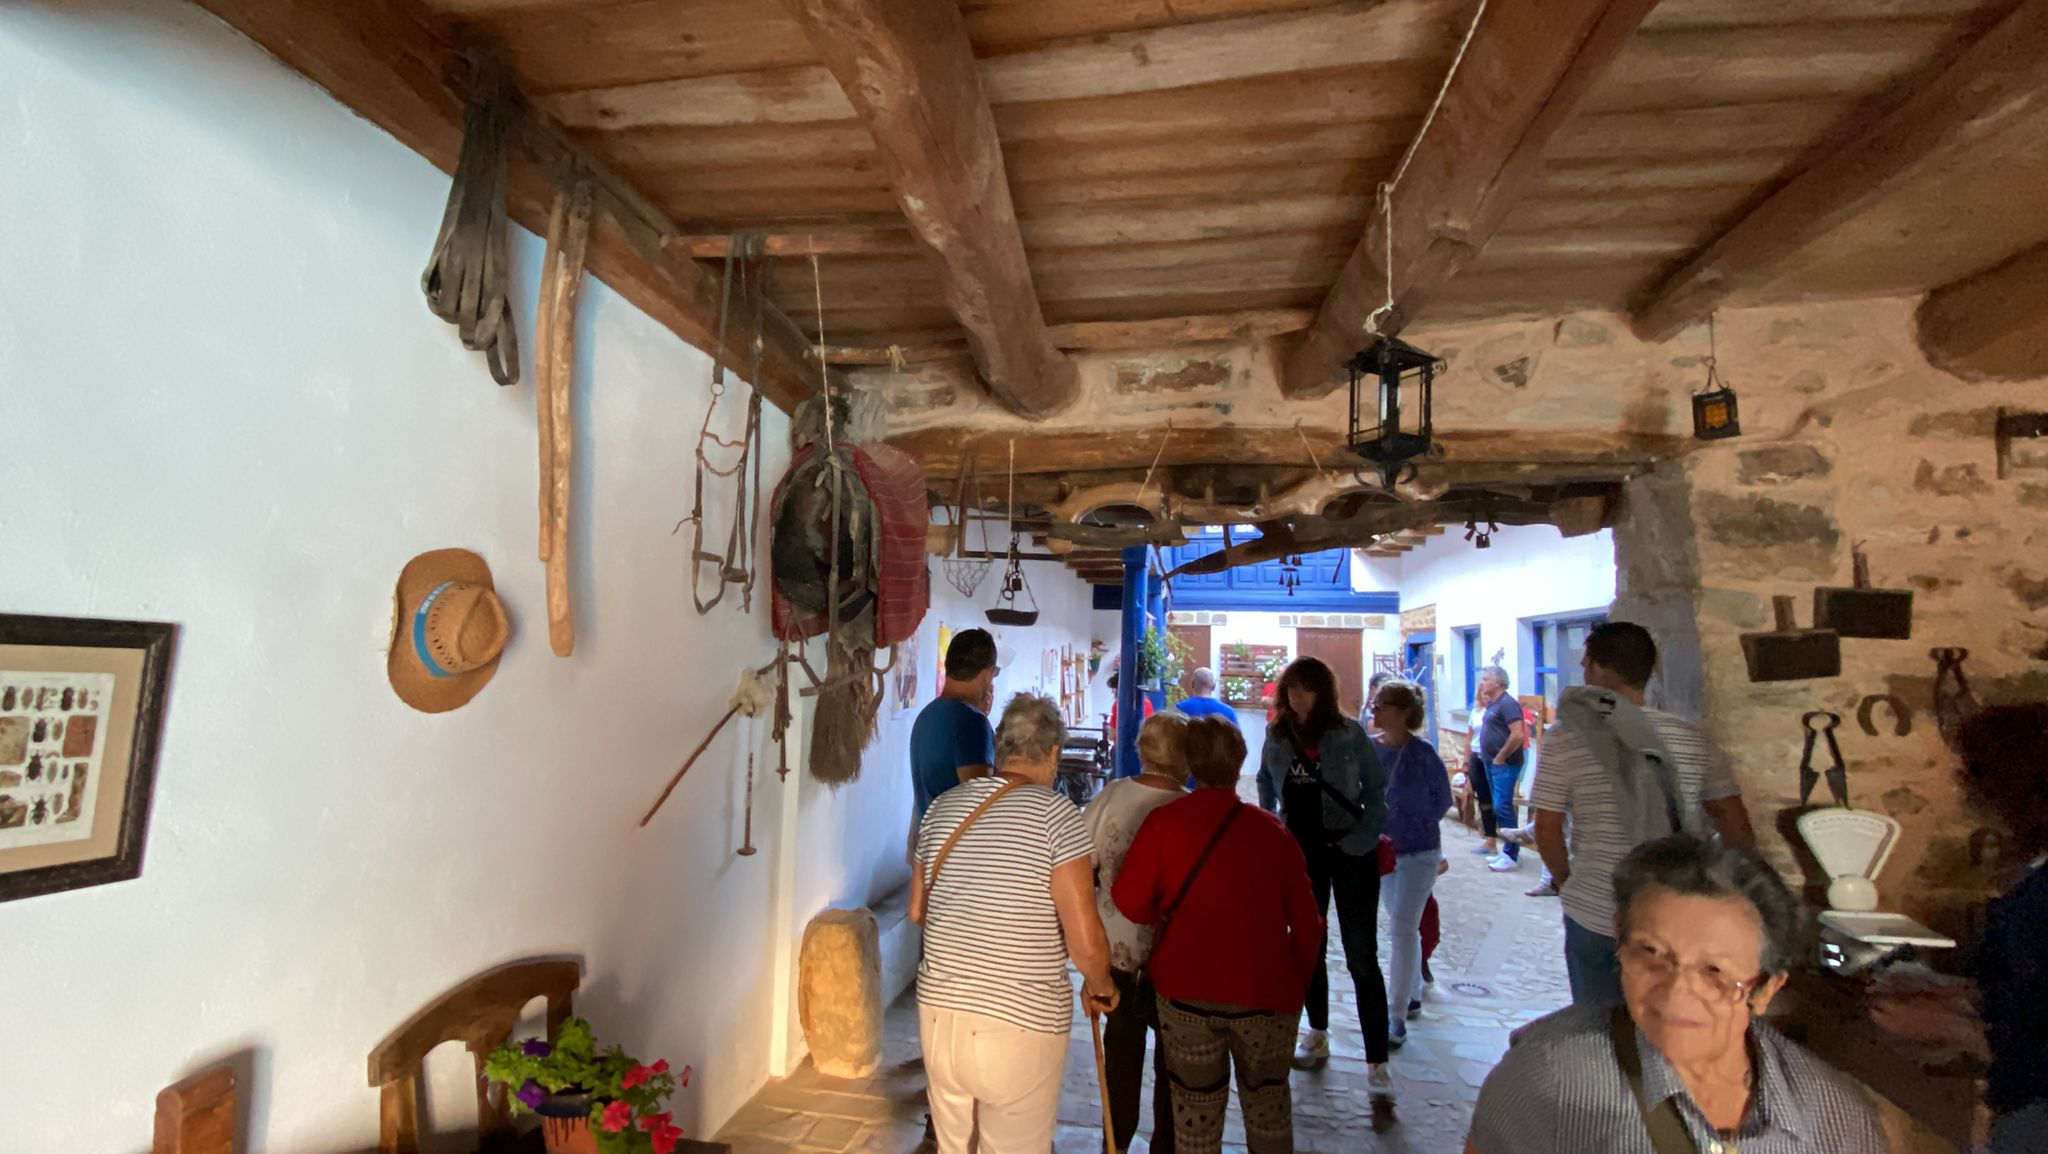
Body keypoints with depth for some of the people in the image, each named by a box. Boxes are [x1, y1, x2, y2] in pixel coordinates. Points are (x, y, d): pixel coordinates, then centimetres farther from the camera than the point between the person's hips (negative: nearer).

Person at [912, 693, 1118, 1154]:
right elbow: (1086, 942, -17)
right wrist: (1101, 987, 3)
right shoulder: (1055, 813, -14)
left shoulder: (943, 806, 3)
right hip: (1018, 1024, -5)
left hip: (938, 1012, 5)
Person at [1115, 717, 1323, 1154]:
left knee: (1195, 1106, 16)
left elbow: (1129, 901, -10)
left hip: (1186, 990, -1)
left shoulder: (1165, 820, -10)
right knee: (1268, 1103, 21)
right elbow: (1306, 922, -1)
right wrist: (1295, 987, 13)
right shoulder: (1273, 830, -4)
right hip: (1265, 993, 1)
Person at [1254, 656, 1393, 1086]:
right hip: (1301, 852, 4)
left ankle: (1377, 1063, 5)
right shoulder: (1277, 737, 0)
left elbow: (1377, 789, -3)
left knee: (1362, 957, -3)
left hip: (1349, 853, -4)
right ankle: (1317, 1035, 36)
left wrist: (1362, 839, -13)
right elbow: (1266, 783, 15)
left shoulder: (1349, 734, -10)